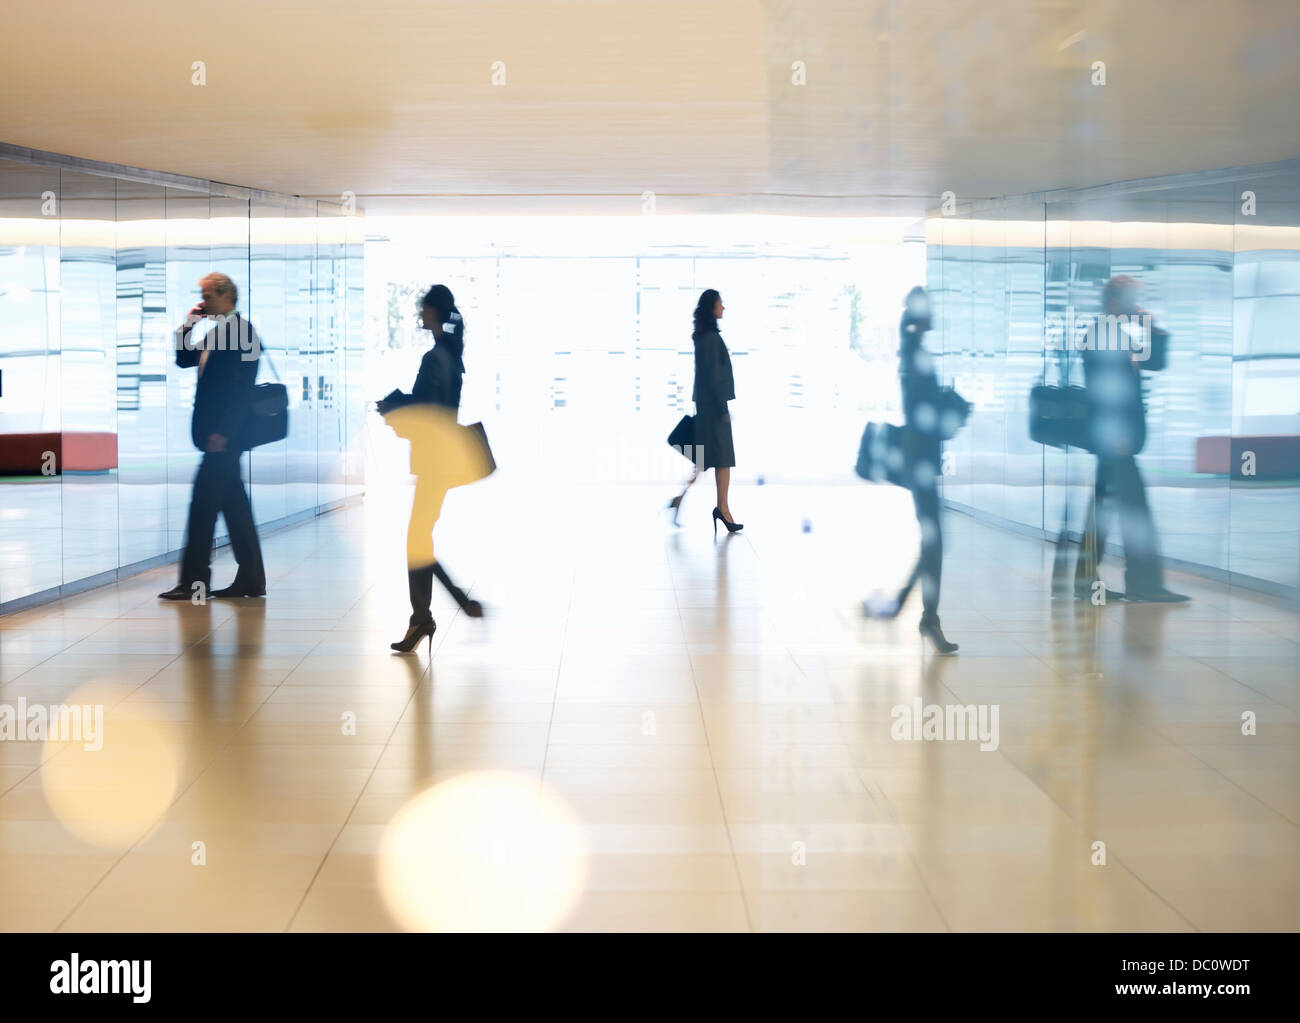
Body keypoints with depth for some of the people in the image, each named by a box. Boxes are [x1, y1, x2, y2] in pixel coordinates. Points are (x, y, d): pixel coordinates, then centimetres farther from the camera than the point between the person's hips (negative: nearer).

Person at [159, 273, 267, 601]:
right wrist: (186, 326, 9)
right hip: (218, 435, 10)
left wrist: (222, 432, -21)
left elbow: (241, 388, -18)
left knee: (203, 505, -8)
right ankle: (251, 580, 15)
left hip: (225, 436, -10)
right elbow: (183, 360, 23)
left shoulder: (242, 330, -12)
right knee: (234, 505, 11)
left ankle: (194, 582, -4)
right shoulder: (215, 333, 17)